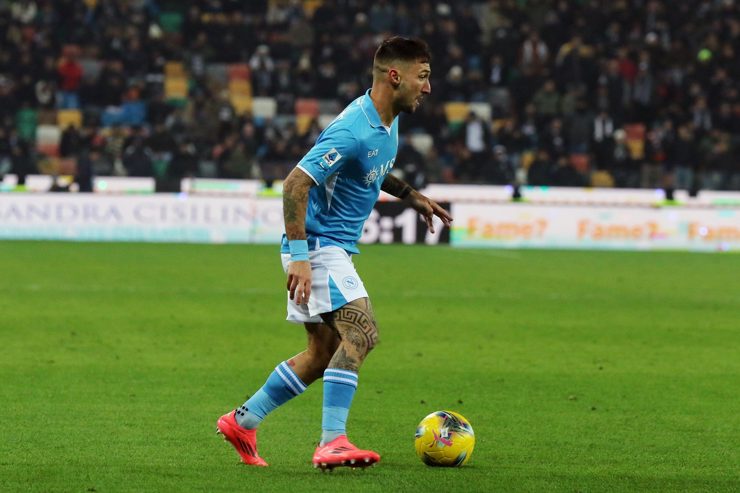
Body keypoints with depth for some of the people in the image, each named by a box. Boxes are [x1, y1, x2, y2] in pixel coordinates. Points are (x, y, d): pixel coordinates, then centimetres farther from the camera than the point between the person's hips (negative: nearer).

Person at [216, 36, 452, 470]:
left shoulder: (387, 123, 7)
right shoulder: (353, 131, -24)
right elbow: (296, 183, -25)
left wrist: (411, 195, 17)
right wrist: (299, 255, -28)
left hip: (335, 249, 10)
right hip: (318, 245, -10)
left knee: (324, 354, 12)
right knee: (362, 333, -22)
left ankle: (242, 422, 21)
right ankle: (333, 442, -24)